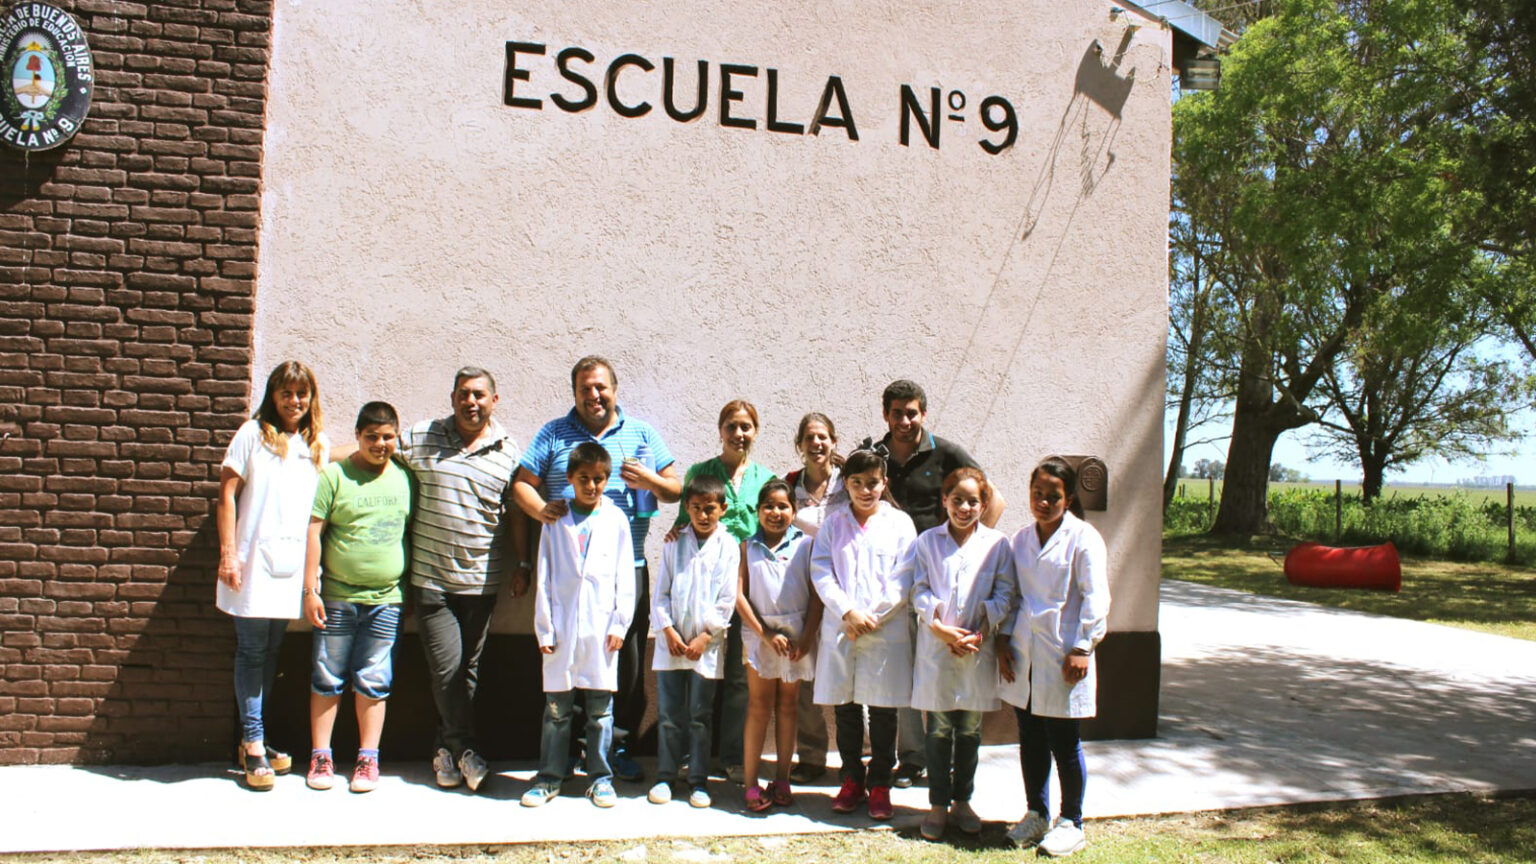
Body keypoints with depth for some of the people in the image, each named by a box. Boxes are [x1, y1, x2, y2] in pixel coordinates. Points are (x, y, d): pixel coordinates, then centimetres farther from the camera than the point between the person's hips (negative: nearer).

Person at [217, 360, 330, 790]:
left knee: (271, 651, 10)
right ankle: (253, 744, 9)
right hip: (253, 560, -4)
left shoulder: (319, 445, 12)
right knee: (253, 651, 1)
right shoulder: (253, 433, 1)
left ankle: (252, 741, 21)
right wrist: (228, 553, -8)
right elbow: (227, 493, -2)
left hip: (291, 564, 4)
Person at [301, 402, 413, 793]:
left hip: (385, 599, 2)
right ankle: (320, 756, 17)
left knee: (373, 682, 6)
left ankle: (368, 758, 16)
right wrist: (310, 589, -8)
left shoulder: (404, 478, 8)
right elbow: (313, 531, -4)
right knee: (327, 679, 6)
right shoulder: (334, 476, -2)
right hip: (336, 597, -2)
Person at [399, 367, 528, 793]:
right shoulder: (420, 438, 2)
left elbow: (516, 513, 7)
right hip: (430, 577, -1)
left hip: (482, 579, 1)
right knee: (446, 666, -5)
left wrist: (522, 565, 6)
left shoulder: (508, 451, 3)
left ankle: (448, 749, 24)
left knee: (467, 668, 9)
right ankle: (464, 750, 12)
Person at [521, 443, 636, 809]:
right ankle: (549, 777, 18)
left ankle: (600, 777, 17)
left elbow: (625, 578, 4)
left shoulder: (616, 520, 4)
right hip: (562, 627, 1)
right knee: (556, 708, 7)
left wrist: (619, 625, -2)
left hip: (601, 627, 0)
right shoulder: (555, 520, 6)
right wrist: (544, 628, 0)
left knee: (600, 709, 6)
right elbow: (543, 577, 6)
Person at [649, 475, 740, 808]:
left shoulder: (728, 547, -1)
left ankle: (698, 781, 15)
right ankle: (665, 776, 18)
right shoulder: (674, 544, 6)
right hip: (671, 641, 2)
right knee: (669, 715, 7)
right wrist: (668, 630, -6)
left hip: (707, 644, -2)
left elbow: (727, 600, -3)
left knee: (700, 717, 6)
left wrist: (706, 636, -9)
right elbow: (661, 592, 5)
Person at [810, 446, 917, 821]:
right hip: (839, 631, 2)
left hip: (887, 631, -2)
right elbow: (820, 572, 0)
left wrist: (872, 616, -10)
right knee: (845, 708, 8)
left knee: (883, 711, 4)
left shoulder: (899, 523, 3)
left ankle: (880, 784, 16)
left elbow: (903, 579, -2)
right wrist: (848, 612, -12)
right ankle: (852, 779, 22)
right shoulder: (833, 523, 8)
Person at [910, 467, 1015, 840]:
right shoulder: (927, 541, 4)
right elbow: (919, 592, 0)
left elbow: (1004, 595, 1)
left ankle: (962, 801, 24)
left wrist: (980, 632, -11)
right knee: (938, 731, 4)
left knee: (970, 731, 9)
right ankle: (938, 804, 16)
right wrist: (943, 630, -13)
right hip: (935, 648, 0)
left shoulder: (996, 543, 3)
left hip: (978, 651, 1)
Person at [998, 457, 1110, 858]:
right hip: (1022, 658, 5)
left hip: (1061, 657, -5)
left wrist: (1082, 649, -13)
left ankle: (1071, 823, 18)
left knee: (1064, 744, 3)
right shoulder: (1022, 538, 10)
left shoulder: (1083, 538, -7)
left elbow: (1095, 599, -9)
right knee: (1030, 741, 13)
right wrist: (1003, 640, 6)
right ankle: (1036, 815, 27)